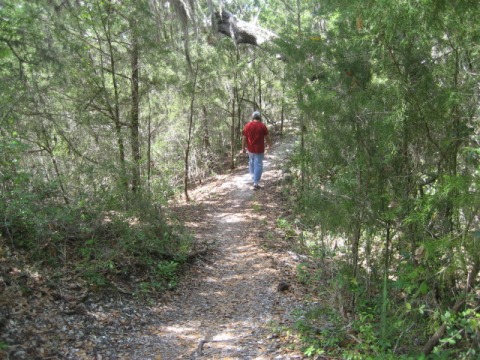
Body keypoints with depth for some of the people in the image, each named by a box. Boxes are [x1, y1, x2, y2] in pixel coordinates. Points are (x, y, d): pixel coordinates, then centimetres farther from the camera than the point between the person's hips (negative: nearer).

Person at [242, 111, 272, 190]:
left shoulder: (247, 125, -2)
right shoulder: (262, 126, -8)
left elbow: (244, 138, 0)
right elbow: (267, 137, -1)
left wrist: (243, 148, 10)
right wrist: (270, 145, 17)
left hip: (250, 149, 3)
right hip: (259, 149, -3)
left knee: (251, 163, 25)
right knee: (258, 165, 0)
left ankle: (253, 177, 39)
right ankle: (256, 183, -3)